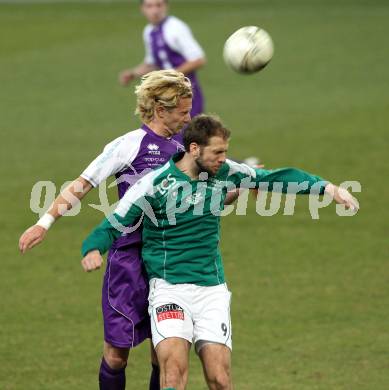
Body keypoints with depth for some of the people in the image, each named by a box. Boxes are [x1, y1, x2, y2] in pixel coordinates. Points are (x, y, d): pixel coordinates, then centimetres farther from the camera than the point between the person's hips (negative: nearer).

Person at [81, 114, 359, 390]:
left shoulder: (224, 173, 3)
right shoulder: (155, 184, -10)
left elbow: (275, 178, 14)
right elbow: (112, 227, -7)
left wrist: (327, 188, 8)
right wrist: (94, 250, -29)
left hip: (212, 288, 4)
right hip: (169, 287, -4)